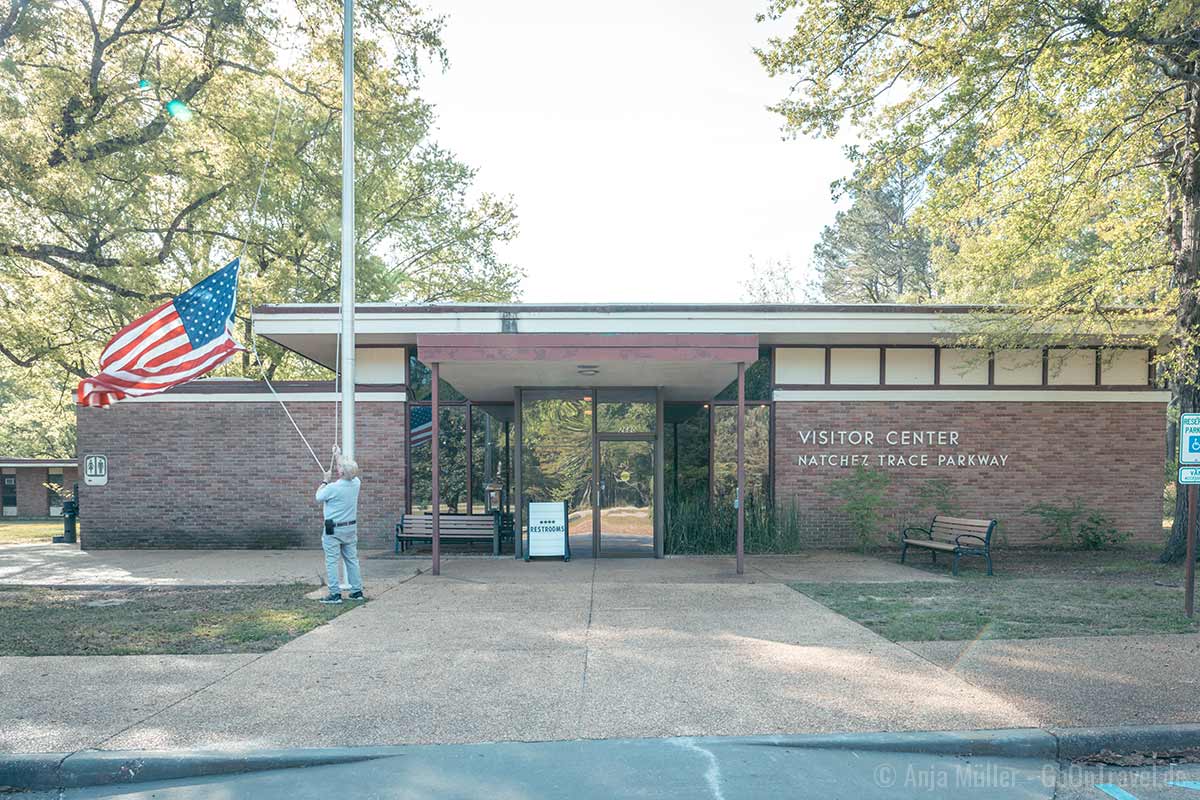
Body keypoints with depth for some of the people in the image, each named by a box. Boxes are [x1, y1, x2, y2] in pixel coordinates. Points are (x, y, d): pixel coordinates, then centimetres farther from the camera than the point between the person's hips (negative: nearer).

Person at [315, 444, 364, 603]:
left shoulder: (333, 488, -21)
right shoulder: (356, 483, -4)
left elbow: (318, 497, -1)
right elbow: (349, 471, 18)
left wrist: (325, 480, 9)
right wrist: (338, 455, 26)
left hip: (334, 529, -6)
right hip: (351, 527, 6)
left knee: (332, 562, 0)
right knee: (352, 559, 12)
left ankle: (335, 594, 0)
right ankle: (357, 591, 15)